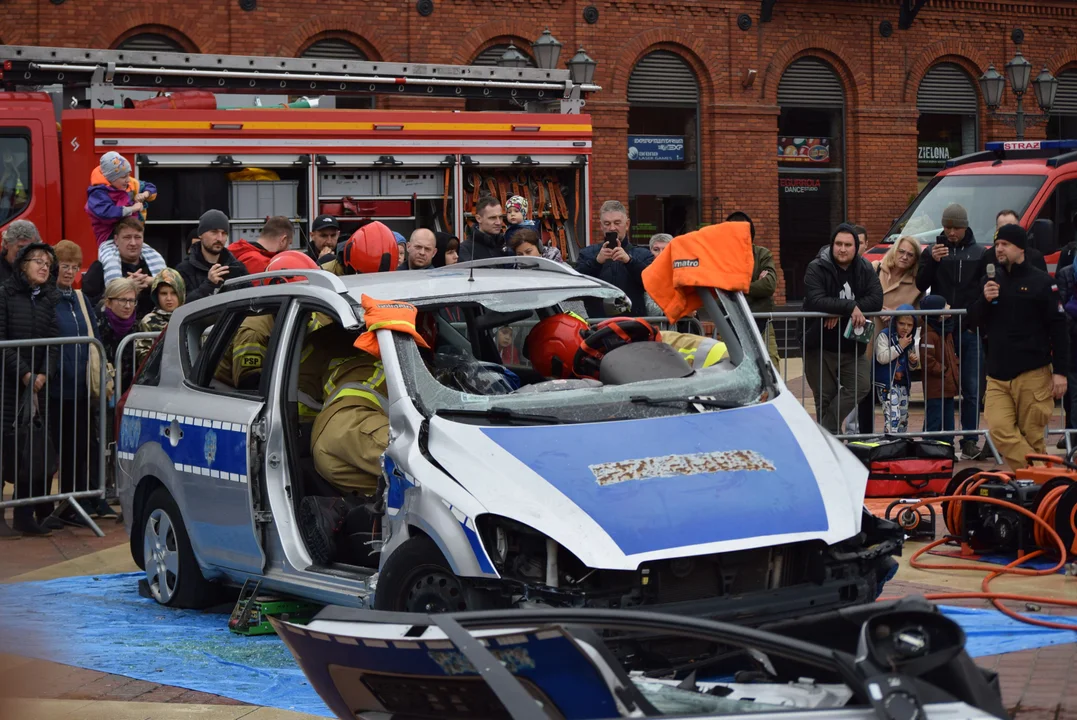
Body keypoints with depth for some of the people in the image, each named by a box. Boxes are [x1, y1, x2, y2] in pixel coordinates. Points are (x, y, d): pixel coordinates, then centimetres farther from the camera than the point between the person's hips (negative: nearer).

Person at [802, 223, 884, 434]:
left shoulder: (865, 269, 4)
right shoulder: (817, 269, -9)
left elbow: (876, 299, -10)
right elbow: (815, 301, -24)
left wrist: (841, 312, -20)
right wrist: (850, 307, -28)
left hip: (852, 345, 3)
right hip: (820, 346, -3)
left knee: (861, 386, -14)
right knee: (825, 397, 3)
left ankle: (827, 431, -7)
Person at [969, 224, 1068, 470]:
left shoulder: (1041, 282, -2)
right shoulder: (991, 281, 13)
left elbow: (1058, 328, -3)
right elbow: (975, 320, 15)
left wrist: (1060, 371, -8)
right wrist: (984, 300, -7)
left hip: (1033, 375, -4)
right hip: (998, 376, 4)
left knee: (1033, 436, -1)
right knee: (1000, 431, -13)